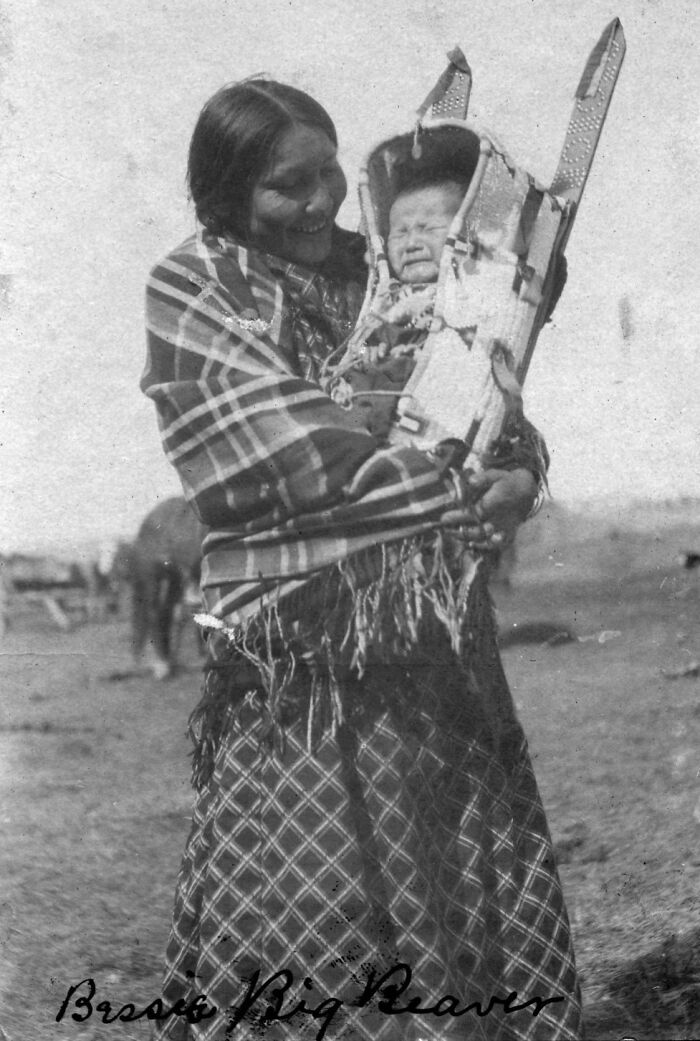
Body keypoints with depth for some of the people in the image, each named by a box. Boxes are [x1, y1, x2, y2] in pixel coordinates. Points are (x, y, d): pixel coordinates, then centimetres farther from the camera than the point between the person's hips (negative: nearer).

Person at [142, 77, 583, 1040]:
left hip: (436, 631, 5)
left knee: (486, 885, 8)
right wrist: (462, 495, -14)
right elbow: (297, 455, -14)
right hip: (303, 648, -5)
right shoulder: (194, 289, -3)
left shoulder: (368, 265, 13)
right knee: (309, 911, -2)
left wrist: (521, 465, -5)